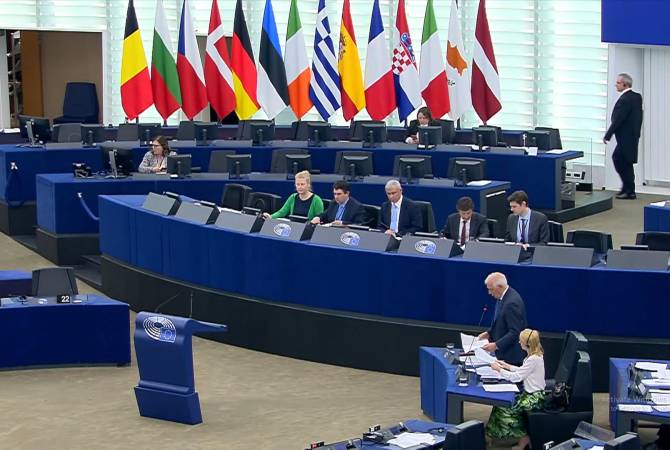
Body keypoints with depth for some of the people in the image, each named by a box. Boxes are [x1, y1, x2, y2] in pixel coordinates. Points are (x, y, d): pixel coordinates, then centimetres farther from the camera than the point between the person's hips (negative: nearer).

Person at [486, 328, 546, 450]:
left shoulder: (533, 359, -25)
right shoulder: (536, 355, 5)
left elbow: (516, 377, -21)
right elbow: (523, 371, 19)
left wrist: (499, 369, -10)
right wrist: (507, 366, 12)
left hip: (534, 398, -9)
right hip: (531, 393, 9)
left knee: (504, 408, -7)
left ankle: (523, 438, 4)